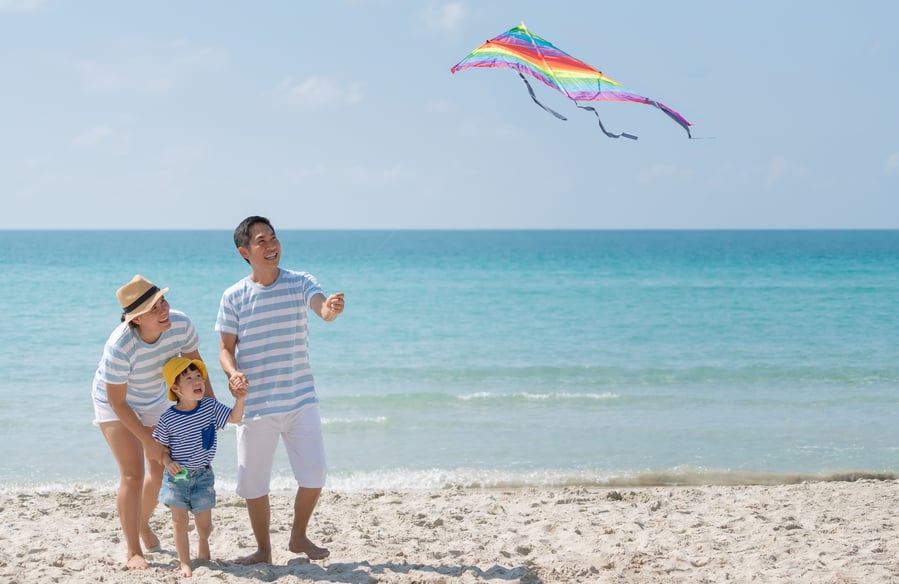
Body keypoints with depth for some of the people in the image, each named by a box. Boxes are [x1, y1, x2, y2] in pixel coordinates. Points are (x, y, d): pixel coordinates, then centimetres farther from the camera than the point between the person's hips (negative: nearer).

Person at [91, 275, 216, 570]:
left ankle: (142, 523, 43)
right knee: (133, 473, -14)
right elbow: (117, 402, -28)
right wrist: (149, 441, -25)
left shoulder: (181, 324, -28)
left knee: (161, 469, 14)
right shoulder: (120, 347, -40)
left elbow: (195, 363, -8)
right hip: (116, 404, -5)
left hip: (154, 399, 5)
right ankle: (133, 552, -4)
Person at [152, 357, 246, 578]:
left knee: (204, 522, 6)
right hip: (177, 475, -2)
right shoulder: (168, 419, -12)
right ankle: (185, 563, 13)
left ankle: (203, 542, 39)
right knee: (179, 520, 0)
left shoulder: (210, 406, -6)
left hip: (203, 476, 2)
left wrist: (239, 399, -20)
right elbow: (159, 445, -2)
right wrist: (167, 462, -18)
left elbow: (234, 418, -5)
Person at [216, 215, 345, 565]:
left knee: (314, 473, -6)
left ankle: (299, 537, 18)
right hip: (254, 404, 0)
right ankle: (263, 549, 22)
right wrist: (232, 373, -21)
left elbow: (323, 309, -21)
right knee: (253, 482, 3)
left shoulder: (300, 283, -2)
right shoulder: (233, 297, -1)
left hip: (301, 399, 0)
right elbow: (226, 348, 2)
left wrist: (331, 309, -46)